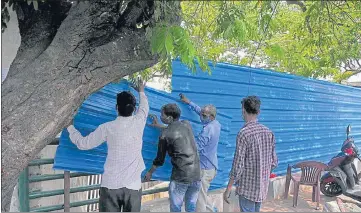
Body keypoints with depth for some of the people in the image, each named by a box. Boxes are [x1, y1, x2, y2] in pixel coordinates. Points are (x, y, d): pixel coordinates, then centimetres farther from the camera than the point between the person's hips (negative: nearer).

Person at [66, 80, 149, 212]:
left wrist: (70, 128, 23)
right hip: (133, 185, 1)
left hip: (110, 185, -1)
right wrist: (141, 92, 43)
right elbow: (144, 108, 23)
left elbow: (83, 143, 6)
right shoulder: (138, 123, 0)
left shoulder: (107, 128, -5)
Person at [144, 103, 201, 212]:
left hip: (180, 176, -5)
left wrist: (150, 172, 19)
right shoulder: (187, 124, 5)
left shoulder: (165, 134, -8)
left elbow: (160, 159, 2)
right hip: (196, 174, 5)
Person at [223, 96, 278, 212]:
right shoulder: (268, 132, 2)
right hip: (263, 186, 7)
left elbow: (238, 166, -18)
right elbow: (274, 162, 7)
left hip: (247, 187, -6)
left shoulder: (244, 133, -18)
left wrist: (228, 189, -10)